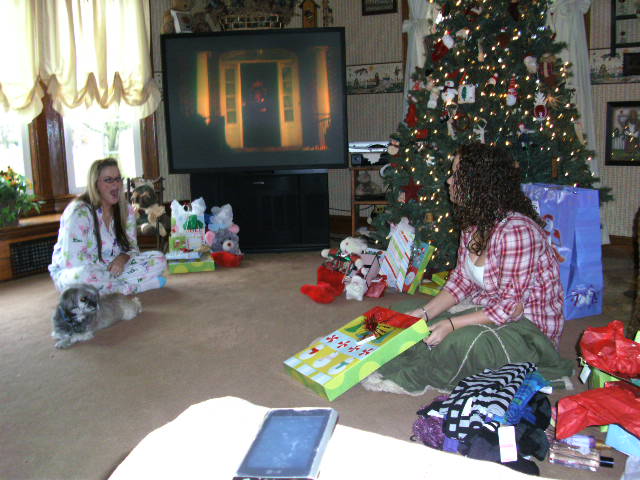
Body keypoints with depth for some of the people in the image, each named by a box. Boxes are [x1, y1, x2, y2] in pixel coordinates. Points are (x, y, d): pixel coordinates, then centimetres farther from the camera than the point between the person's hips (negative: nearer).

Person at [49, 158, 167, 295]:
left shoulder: (127, 210, 1)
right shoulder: (78, 212, -18)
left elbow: (132, 247, 6)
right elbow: (73, 261, -23)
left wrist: (122, 258, -17)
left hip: (114, 268, 6)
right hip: (71, 272, -5)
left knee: (159, 260, -12)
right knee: (84, 276, -42)